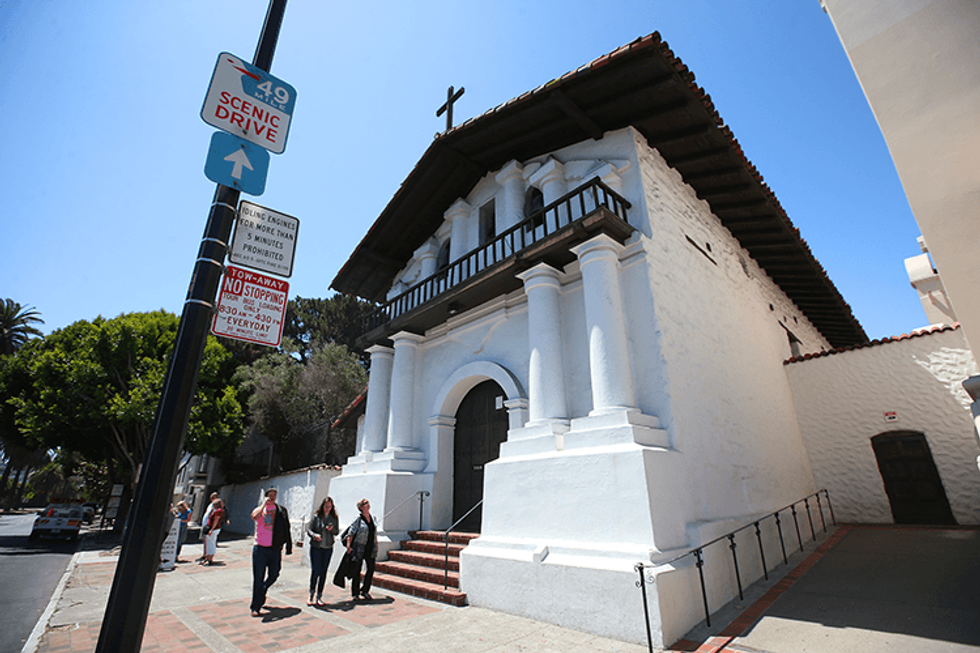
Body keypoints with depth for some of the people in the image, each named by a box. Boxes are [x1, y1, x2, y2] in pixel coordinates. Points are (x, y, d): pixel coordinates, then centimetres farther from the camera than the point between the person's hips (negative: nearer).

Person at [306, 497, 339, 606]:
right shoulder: (316, 516, -4)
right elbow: (308, 530, -3)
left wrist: (332, 529, -16)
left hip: (328, 548, 2)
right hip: (316, 547, -2)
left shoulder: (334, 518, 2)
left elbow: (336, 532, 6)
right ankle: (311, 594, 15)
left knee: (323, 572, 6)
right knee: (315, 571, -5)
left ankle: (319, 596, 18)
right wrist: (314, 535, -23)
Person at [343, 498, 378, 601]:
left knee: (371, 569, 6)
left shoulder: (373, 518, 6)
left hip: (370, 548, 5)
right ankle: (355, 593, 19)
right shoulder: (358, 519, -11)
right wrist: (348, 546, -16)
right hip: (359, 548, -5)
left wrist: (376, 545, 15)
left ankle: (365, 591, 23)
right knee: (357, 570, 4)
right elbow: (350, 533, -10)